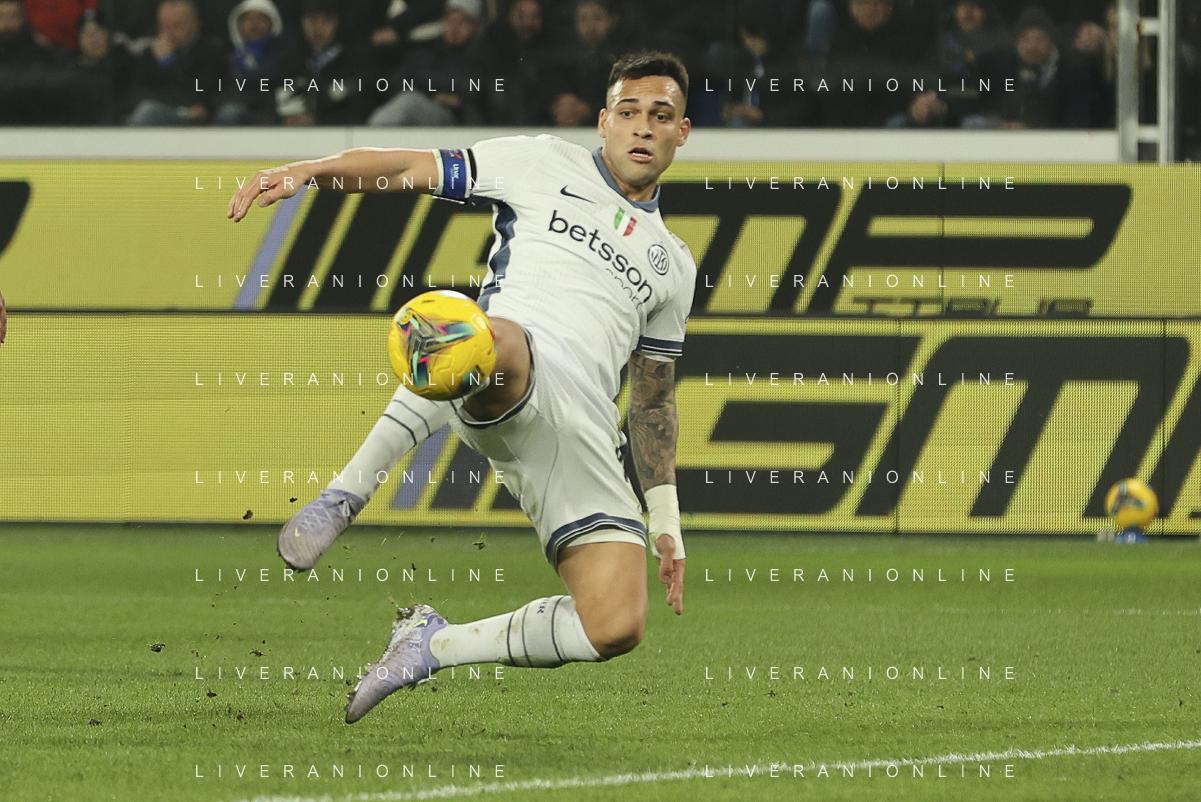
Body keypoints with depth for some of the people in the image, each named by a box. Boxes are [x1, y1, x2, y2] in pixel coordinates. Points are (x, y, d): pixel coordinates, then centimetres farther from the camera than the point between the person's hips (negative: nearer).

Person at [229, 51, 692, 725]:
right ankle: (344, 497, -31)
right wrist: (305, 172, -3)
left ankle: (435, 644, 6)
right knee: (493, 336, -45)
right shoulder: (545, 165, 19)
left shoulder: (672, 264, 30)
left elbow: (655, 398, 35)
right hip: (509, 382, -5)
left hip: (585, 435, 5)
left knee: (618, 627, -17)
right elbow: (408, 167, 14)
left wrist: (666, 520, 28)